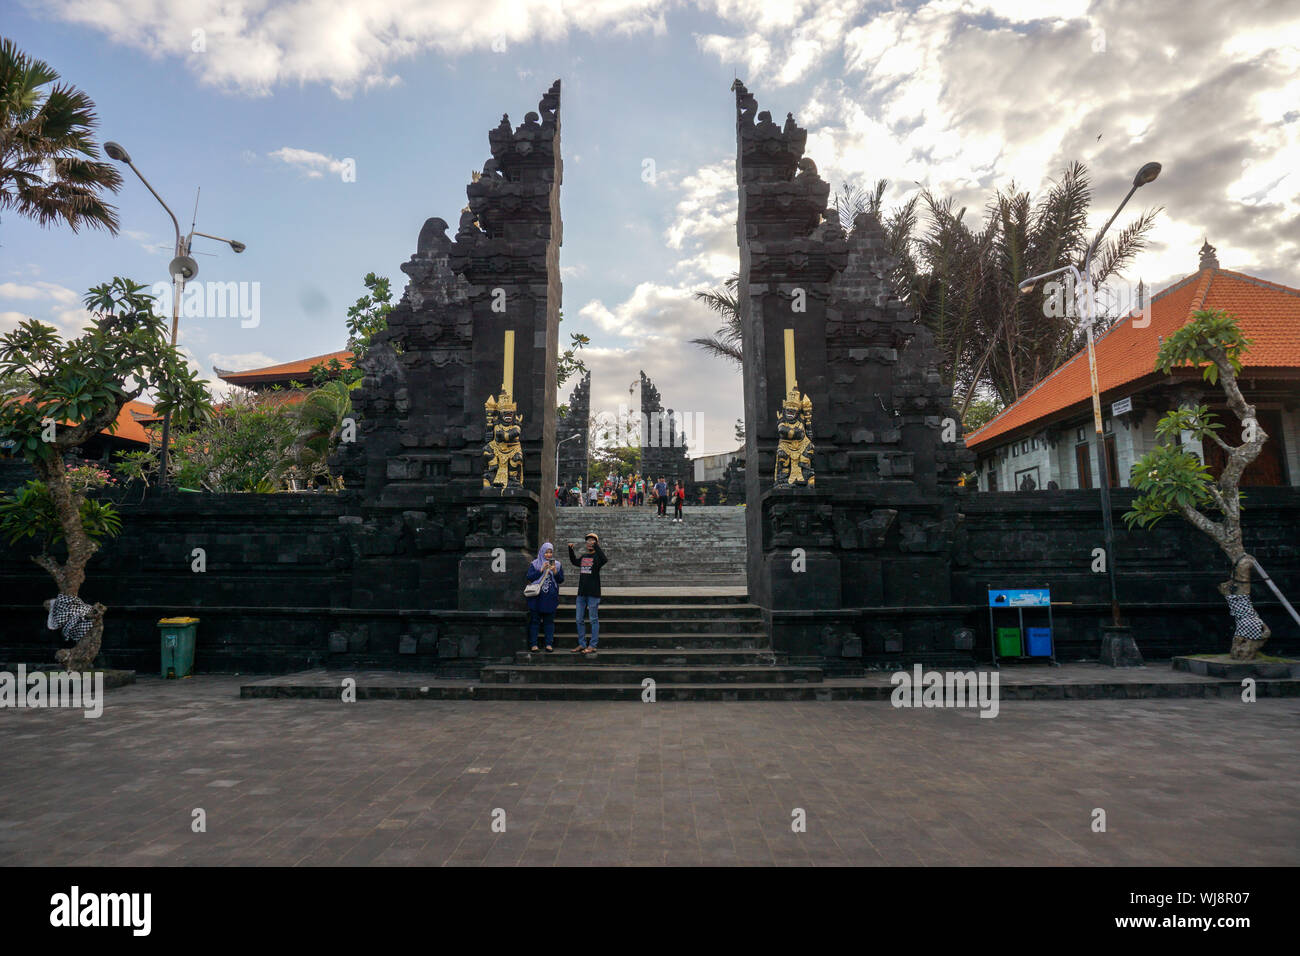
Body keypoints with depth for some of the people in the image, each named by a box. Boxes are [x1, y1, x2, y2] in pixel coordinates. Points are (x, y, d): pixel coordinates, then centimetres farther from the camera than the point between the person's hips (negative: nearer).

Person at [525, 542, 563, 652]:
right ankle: (533, 644, 6)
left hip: (551, 599, 2)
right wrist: (541, 570, -17)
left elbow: (561, 580, 3)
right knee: (535, 621, 1)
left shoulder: (557, 565, 9)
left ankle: (549, 644, 10)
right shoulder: (534, 564, 4)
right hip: (536, 598, -1)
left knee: (549, 621, 5)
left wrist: (555, 572, -16)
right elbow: (529, 577, -8)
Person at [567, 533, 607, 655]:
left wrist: (596, 546, -31)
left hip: (593, 594, -7)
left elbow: (604, 559, -29)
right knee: (579, 620, 10)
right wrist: (570, 550, 20)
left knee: (594, 620, 1)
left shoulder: (597, 556, -6)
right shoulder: (583, 556, 13)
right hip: (581, 593, 7)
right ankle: (582, 644, 20)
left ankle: (592, 646, 7)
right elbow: (574, 562, 32)